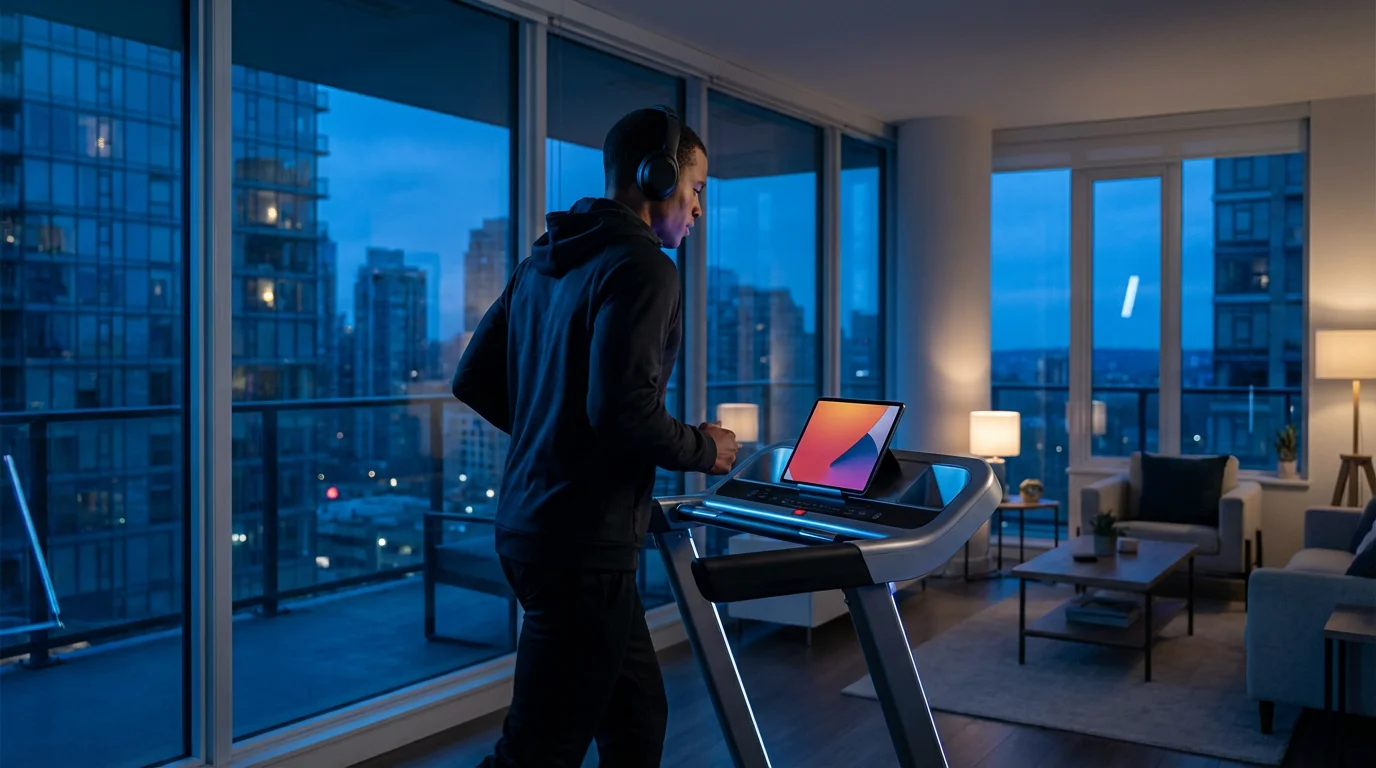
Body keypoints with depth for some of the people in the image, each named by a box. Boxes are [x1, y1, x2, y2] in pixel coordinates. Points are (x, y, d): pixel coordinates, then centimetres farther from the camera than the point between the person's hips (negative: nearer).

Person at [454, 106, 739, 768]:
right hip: (585, 545, -10)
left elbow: (474, 381, 16)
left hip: (529, 529, 10)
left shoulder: (544, 262, 14)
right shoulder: (641, 266, -13)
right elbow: (624, 410, -25)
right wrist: (703, 450, -7)